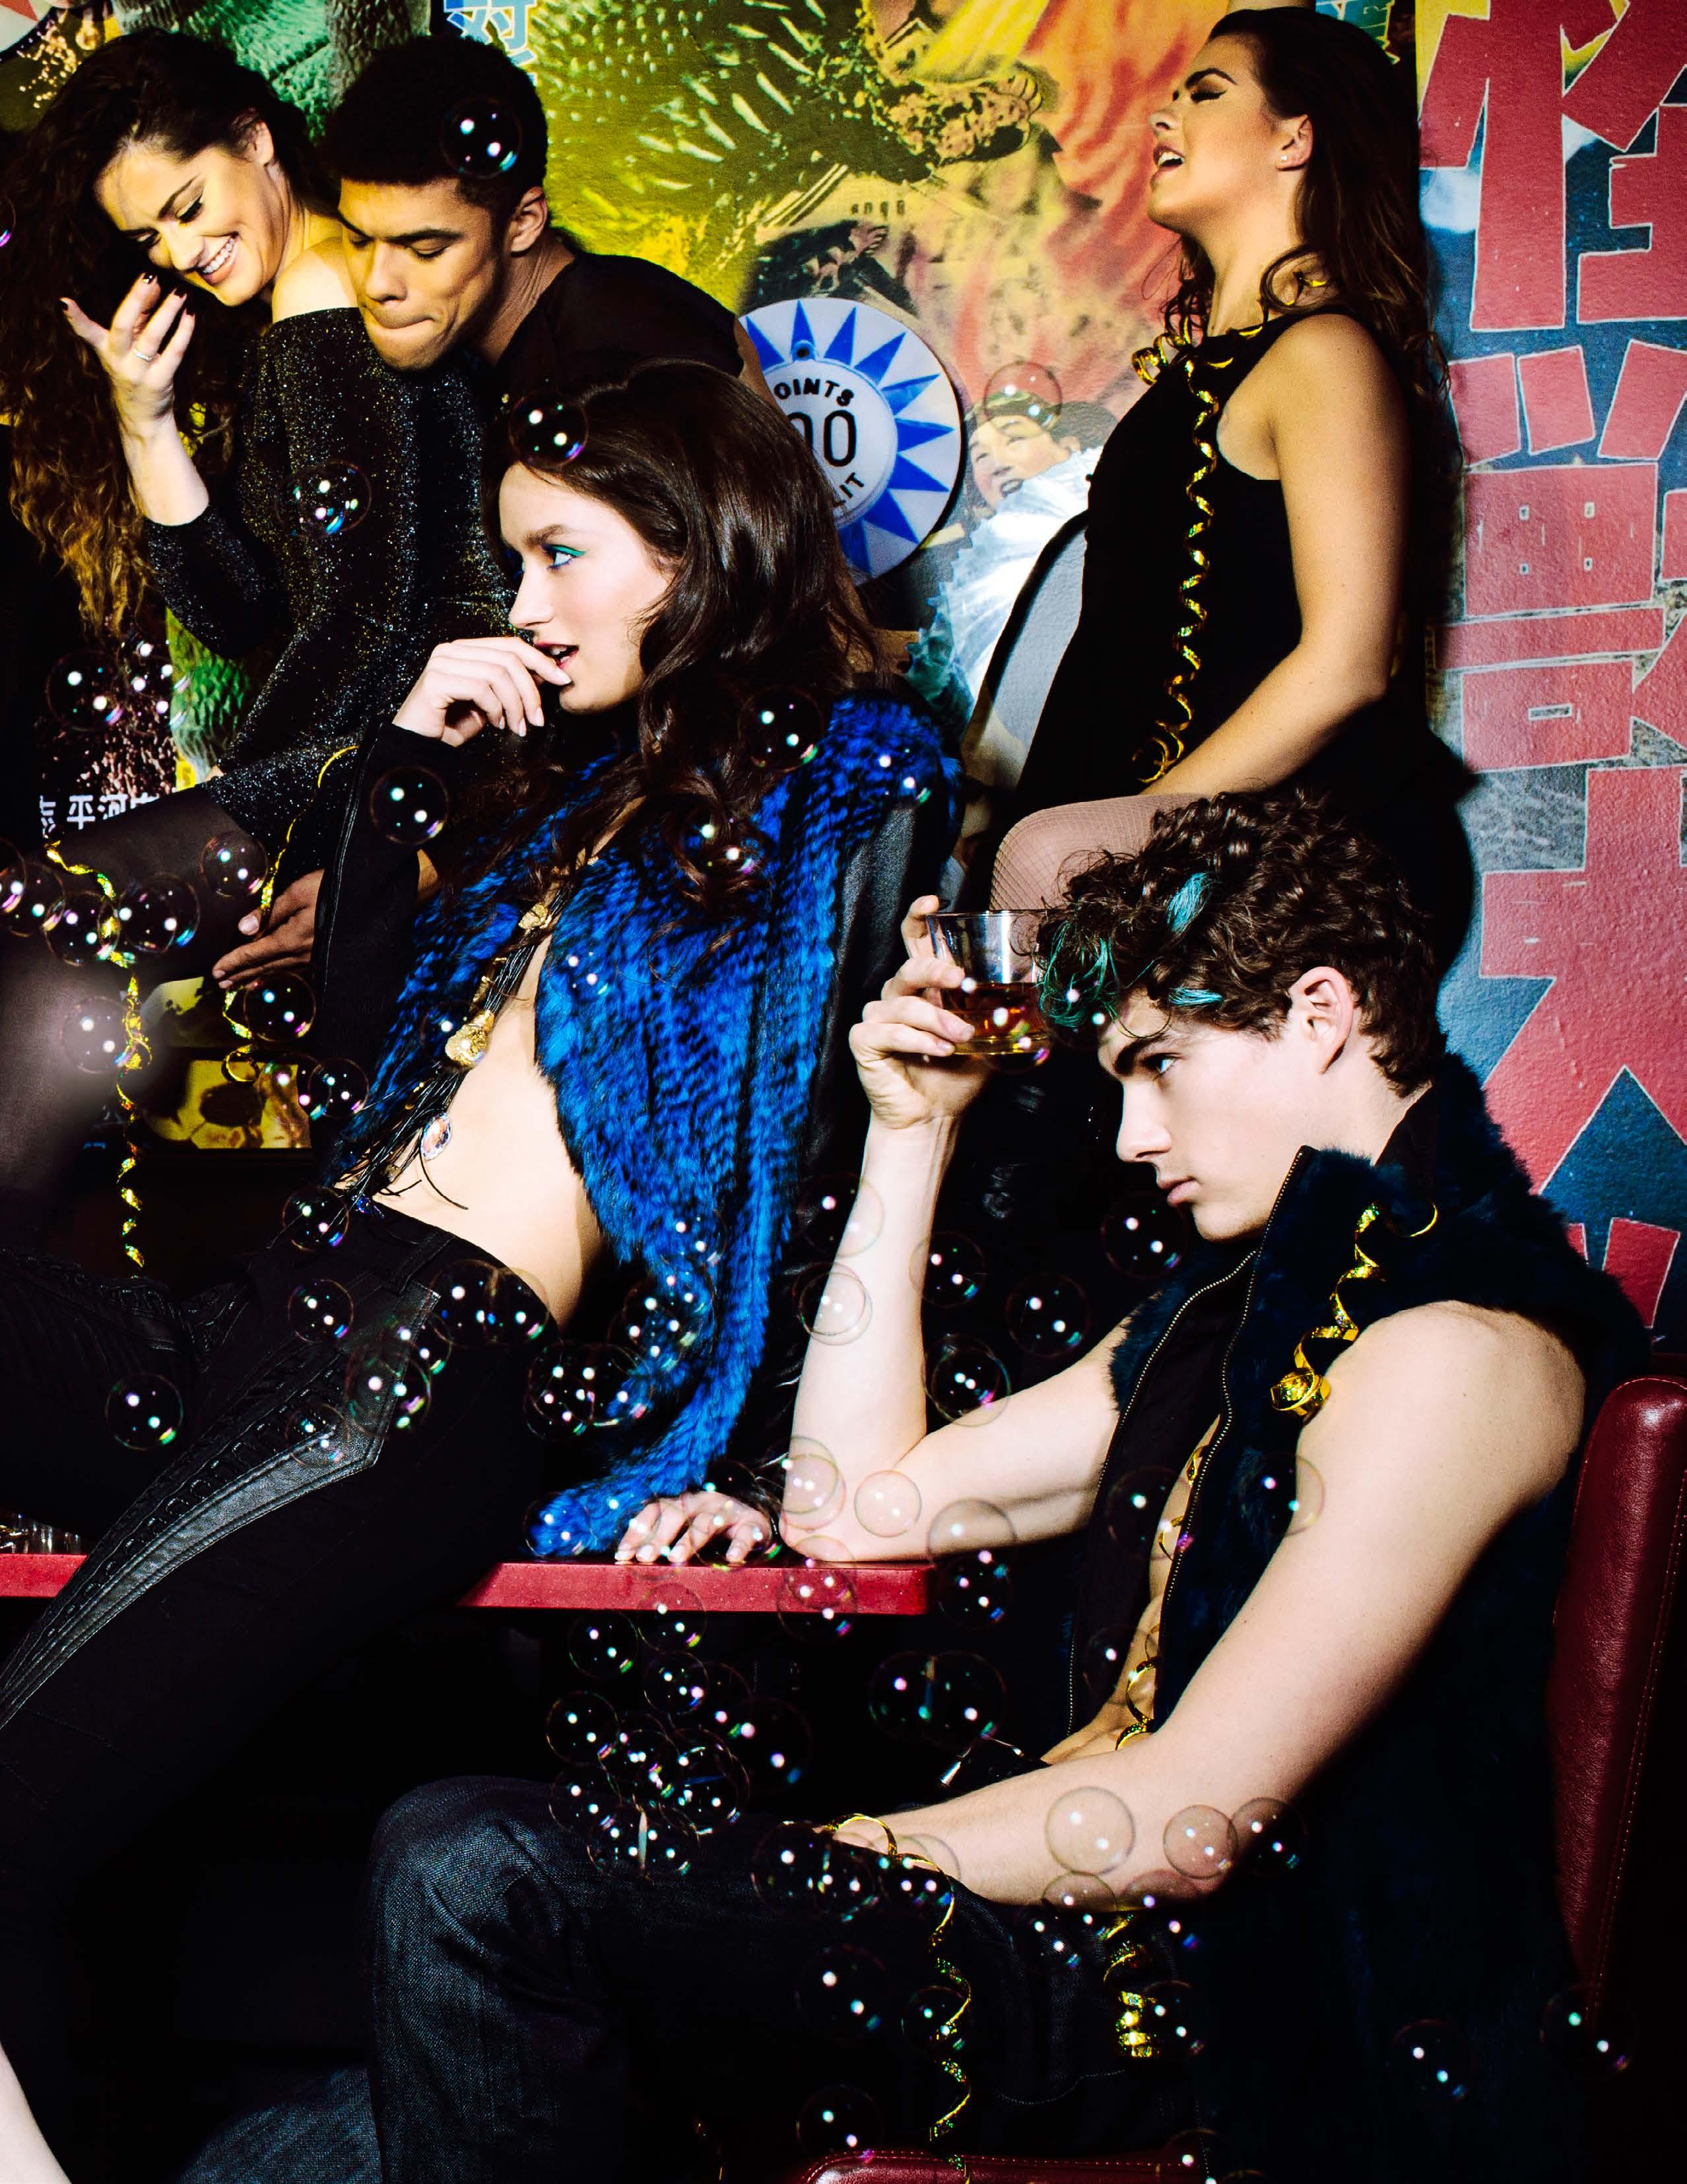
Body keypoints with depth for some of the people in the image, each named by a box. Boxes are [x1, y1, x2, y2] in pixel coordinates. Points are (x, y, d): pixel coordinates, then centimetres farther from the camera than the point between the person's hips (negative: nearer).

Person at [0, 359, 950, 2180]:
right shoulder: (586, 776, 27)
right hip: (264, 1331, 9)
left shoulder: (844, 779, 3)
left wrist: (755, 1457, -11)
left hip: (440, 1372, -8)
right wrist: (412, 749, 20)